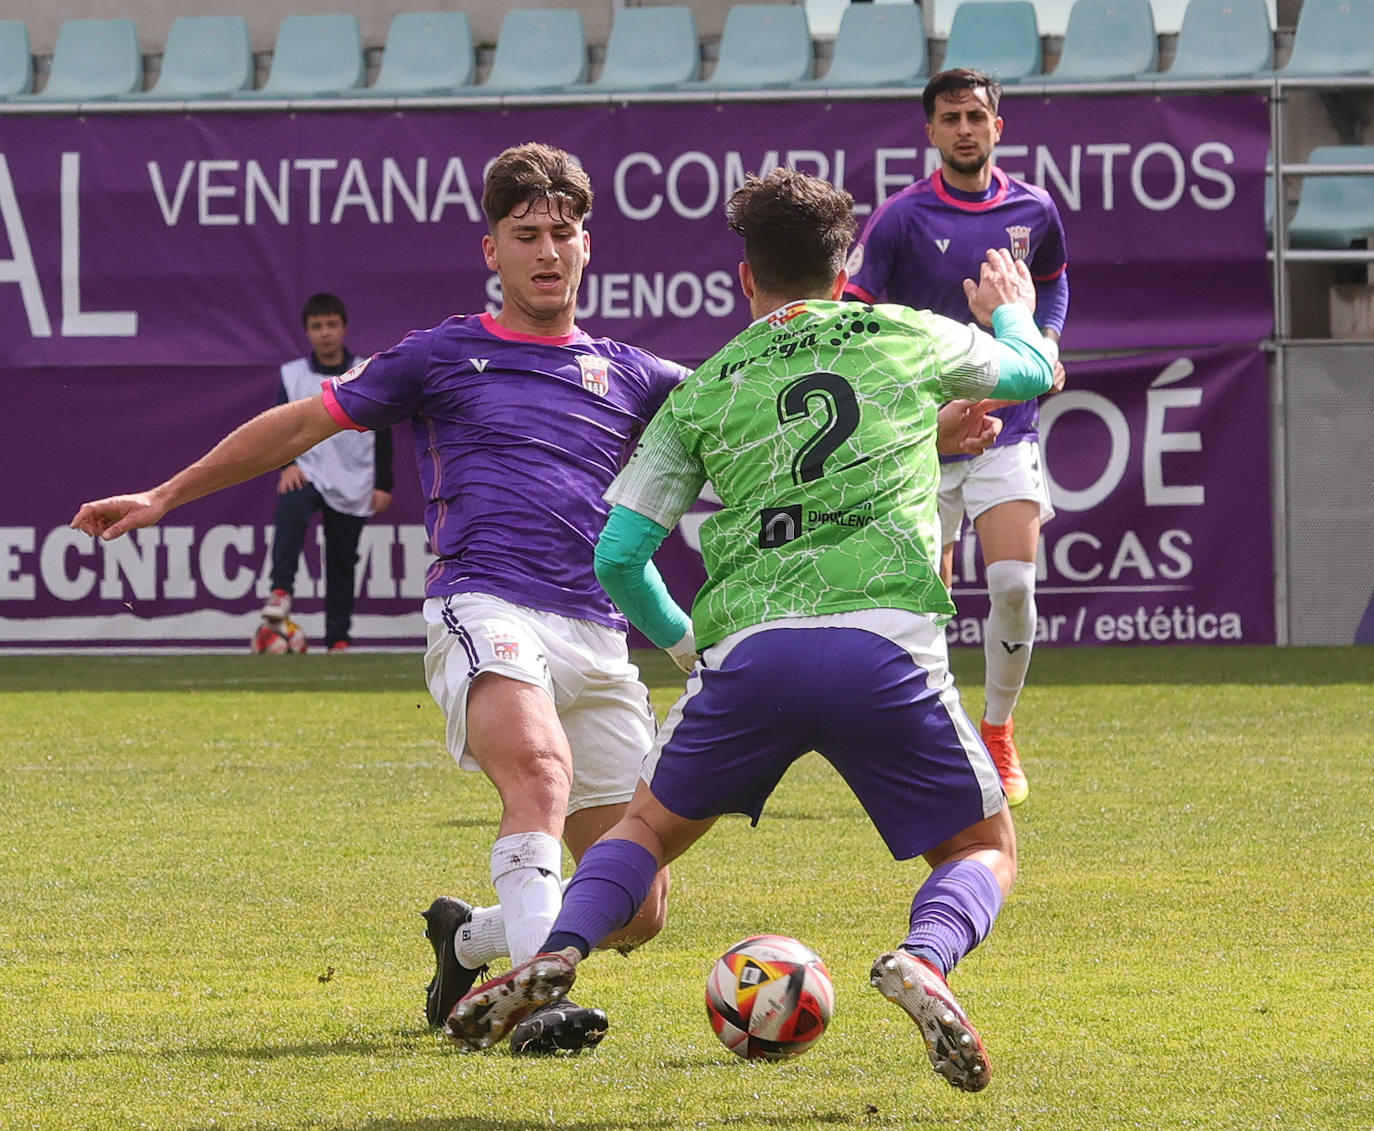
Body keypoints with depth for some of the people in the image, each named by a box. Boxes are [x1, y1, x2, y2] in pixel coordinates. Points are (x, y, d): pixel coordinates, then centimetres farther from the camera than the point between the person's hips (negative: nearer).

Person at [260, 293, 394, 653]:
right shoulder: (292, 376, 3)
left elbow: (382, 433, 6)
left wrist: (383, 485, 2)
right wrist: (287, 464, -14)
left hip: (353, 484, 1)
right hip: (308, 473, -1)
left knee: (342, 562, 5)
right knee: (290, 509, -34)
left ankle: (338, 637, 14)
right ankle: (281, 592, -36)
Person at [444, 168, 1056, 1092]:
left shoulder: (704, 390, 19)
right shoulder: (908, 338, 18)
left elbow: (618, 555, 16)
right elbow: (1033, 371, 38)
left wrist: (679, 635, 35)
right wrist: (1014, 312, 61)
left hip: (747, 646, 1)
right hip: (887, 645, -1)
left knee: (650, 826, 24)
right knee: (987, 849, 15)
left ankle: (558, 954, -4)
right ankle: (926, 958, -18)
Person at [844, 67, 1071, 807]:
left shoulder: (1032, 211, 4)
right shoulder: (900, 218, -7)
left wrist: (1045, 342, 7)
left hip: (1007, 431, 2)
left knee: (1014, 583, -13)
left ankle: (998, 736, 7)